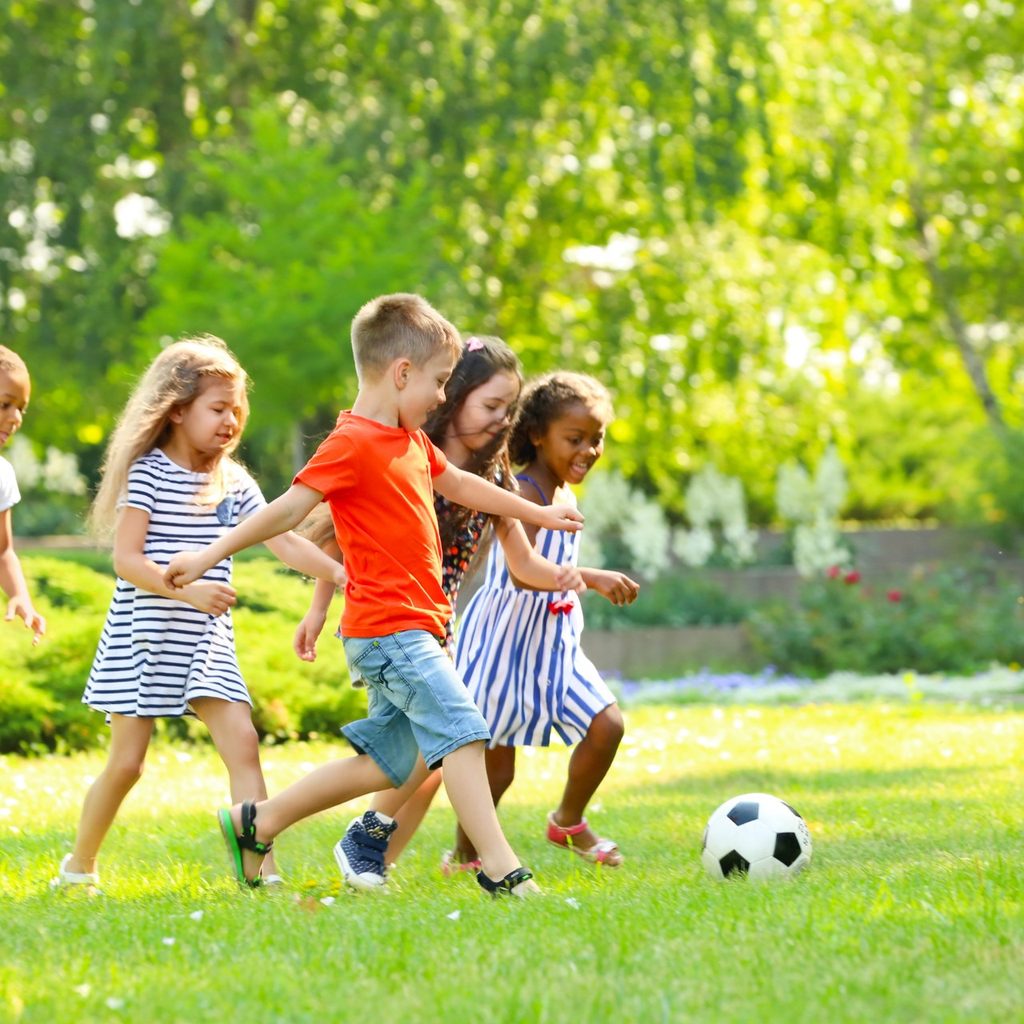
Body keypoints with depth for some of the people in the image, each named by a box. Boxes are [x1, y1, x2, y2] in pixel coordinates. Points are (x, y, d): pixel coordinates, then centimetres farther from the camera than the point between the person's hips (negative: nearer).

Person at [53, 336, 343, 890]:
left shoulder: (233, 482, 6)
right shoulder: (147, 473, -10)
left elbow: (285, 542, 3)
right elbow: (126, 559, -16)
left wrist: (341, 574, -10)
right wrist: (186, 589, -28)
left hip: (205, 639, 5)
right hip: (142, 636, -5)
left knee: (242, 744, -10)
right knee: (126, 762, 1)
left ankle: (260, 867, -12)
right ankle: (79, 866, 21)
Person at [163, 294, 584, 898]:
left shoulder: (413, 442, 17)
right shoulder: (354, 444, -13)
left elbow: (460, 485, 33)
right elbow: (290, 509, -15)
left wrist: (539, 513, 41)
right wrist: (210, 556, -17)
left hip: (411, 628, 10)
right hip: (389, 627, -10)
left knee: (387, 763, 12)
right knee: (461, 733, -15)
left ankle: (256, 823, 21)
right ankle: (501, 869, -16)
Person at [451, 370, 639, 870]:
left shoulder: (566, 497, 10)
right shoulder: (523, 493, -19)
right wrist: (591, 578, -39)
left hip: (553, 639, 8)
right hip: (506, 636, -8)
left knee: (606, 724, -3)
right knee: (495, 757, 0)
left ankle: (568, 823, 17)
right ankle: (465, 854, 19)